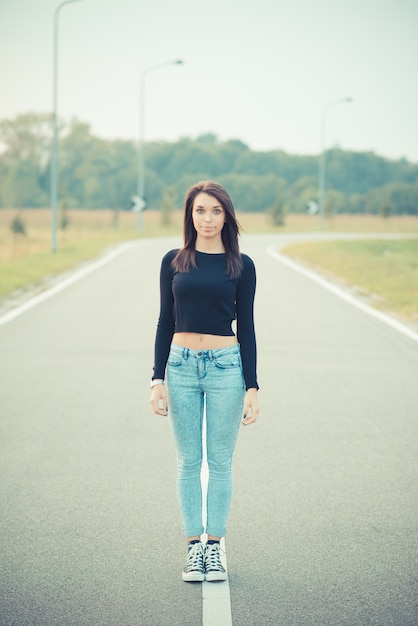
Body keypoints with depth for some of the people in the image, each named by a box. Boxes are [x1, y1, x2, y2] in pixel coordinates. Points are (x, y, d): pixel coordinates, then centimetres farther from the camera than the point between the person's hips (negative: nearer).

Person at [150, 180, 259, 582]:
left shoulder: (240, 265, 2)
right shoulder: (174, 261, 5)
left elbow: (246, 327, 2)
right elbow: (165, 322, 6)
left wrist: (252, 387, -3)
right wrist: (157, 379, -1)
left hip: (226, 367, -1)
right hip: (181, 367, 1)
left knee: (220, 462, 4)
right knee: (188, 462, 5)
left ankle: (214, 547, 13)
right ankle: (193, 548, 12)